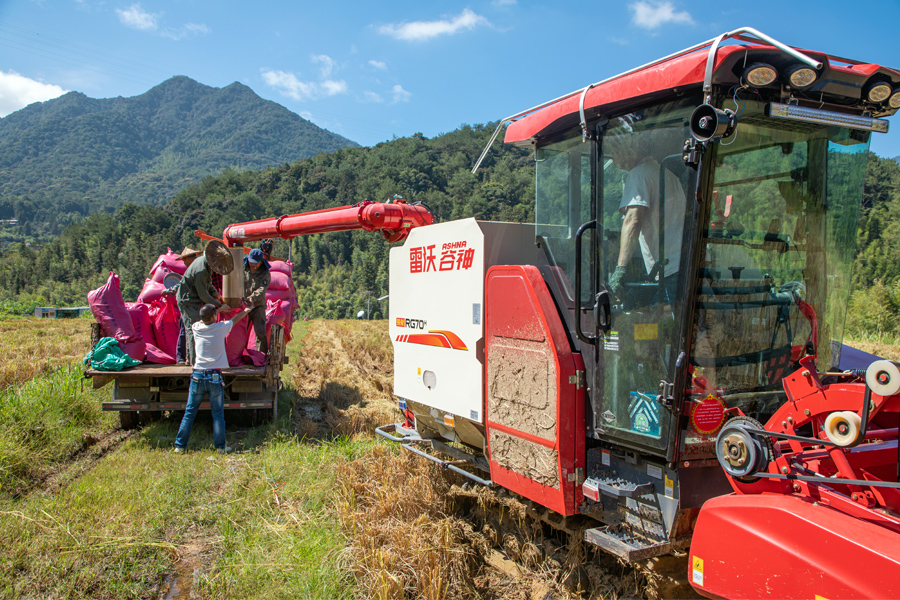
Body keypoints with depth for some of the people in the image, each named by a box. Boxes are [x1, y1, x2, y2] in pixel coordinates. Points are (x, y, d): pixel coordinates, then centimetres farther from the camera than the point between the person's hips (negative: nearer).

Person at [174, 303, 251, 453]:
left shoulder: (196, 328, 4)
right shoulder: (220, 328, -4)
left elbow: (204, 319, 29)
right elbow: (235, 319, 16)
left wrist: (219, 309, 42)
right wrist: (245, 311, 36)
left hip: (198, 375, 3)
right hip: (215, 377, -2)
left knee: (189, 412, 9)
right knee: (218, 414, 5)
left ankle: (180, 445, 12)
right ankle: (220, 447, 8)